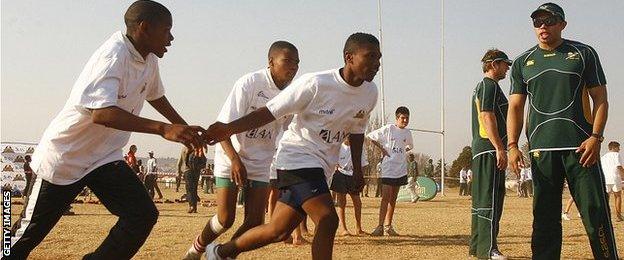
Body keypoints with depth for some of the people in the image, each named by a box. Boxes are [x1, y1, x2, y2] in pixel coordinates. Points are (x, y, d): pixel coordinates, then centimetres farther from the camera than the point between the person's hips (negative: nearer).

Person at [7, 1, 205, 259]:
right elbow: (101, 113, -40)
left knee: (143, 215, -10)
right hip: (63, 157, -7)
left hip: (105, 157, 7)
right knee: (30, 231, 5)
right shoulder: (114, 55, -26)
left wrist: (186, 131, 25)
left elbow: (156, 97, 21)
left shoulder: (149, 59, 0)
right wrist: (163, 129, -46)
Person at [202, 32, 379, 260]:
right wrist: (230, 128, -27)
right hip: (297, 156, -7)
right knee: (327, 219, -22)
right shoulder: (315, 84, -19)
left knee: (279, 231, 11)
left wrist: (357, 169, 18)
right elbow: (271, 111, -16)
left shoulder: (370, 93, 0)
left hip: (322, 167, 7)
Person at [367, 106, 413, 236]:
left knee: (393, 198, 9)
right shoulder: (388, 129, -6)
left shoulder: (407, 133, 9)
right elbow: (370, 136, -1)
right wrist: (381, 148, -5)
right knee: (386, 197, -13)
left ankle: (388, 226, 15)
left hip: (400, 169, 5)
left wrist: (403, 151, 11)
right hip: (388, 168, -5)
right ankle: (380, 226, -14)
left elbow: (410, 145, 30)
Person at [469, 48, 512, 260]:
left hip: (480, 150, 11)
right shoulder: (490, 85, -7)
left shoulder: (480, 87, 24)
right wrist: (499, 148, -23)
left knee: (481, 199, 12)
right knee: (490, 199, -15)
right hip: (489, 149, -11)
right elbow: (488, 116, -17)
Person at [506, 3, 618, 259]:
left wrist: (595, 137, -9)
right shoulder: (523, 62, 14)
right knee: (544, 216, 4)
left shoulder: (583, 53, 8)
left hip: (580, 145, -2)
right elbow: (515, 107, 12)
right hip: (541, 149, 2)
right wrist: (512, 146, -1)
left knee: (595, 212, -7)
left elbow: (600, 99, 5)